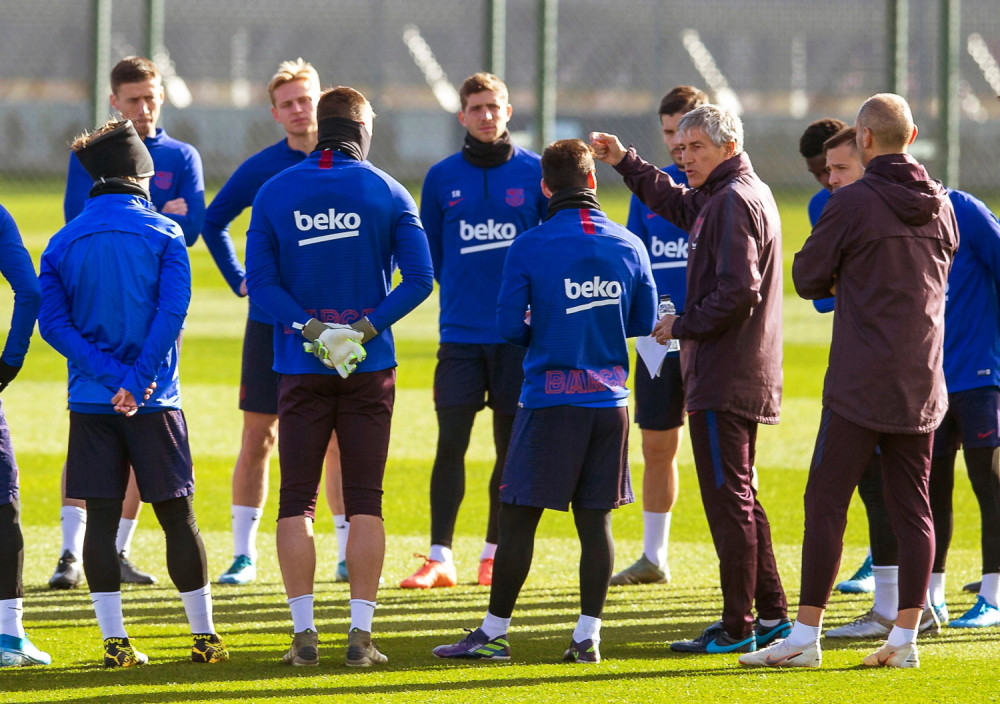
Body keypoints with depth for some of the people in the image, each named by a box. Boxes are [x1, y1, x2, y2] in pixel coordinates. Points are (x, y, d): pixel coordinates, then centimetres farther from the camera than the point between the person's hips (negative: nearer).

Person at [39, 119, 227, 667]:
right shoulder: (164, 233, -1)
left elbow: (53, 323, -2)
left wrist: (111, 376, -8)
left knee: (101, 518, 2)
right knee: (177, 514, 5)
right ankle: (204, 636, 9)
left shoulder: (64, 243, 6)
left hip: (90, 401, 2)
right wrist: (136, 381, -14)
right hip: (155, 403, -1)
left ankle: (115, 641, -2)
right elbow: (172, 311, -12)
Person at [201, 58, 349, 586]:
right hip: (271, 321, 0)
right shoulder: (260, 169, 1)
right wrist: (238, 280, 5)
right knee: (258, 438, 0)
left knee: (338, 440, 4)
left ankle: (347, 553, 10)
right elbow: (213, 222, 13)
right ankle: (243, 553, 5)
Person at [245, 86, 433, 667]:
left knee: (297, 503, 5)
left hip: (302, 369, 0)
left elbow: (260, 280, -6)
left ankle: (304, 634, -2)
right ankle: (361, 635, -1)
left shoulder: (276, 193, 1)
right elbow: (418, 277, -9)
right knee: (365, 502, 3)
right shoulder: (387, 193, -1)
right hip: (369, 368, 0)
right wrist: (366, 327, -8)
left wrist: (310, 328, -9)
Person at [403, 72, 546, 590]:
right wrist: (462, 294, 7)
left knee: (512, 445, 4)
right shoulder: (442, 177, 4)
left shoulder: (536, 173, 1)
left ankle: (494, 553, 14)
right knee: (451, 442, -5)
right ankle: (439, 558, -3)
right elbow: (430, 252, 13)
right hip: (460, 333, 0)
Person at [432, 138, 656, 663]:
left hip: (549, 400, -3)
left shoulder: (529, 247, -8)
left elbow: (509, 325, -9)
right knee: (595, 519, 6)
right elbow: (645, 321, 9)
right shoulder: (628, 246, 2)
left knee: (519, 516, 3)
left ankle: (494, 633, 7)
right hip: (609, 401, 3)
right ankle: (587, 635, 4)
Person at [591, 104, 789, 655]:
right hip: (743, 376, 10)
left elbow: (737, 291, -23)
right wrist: (625, 162, 29)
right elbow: (678, 204, 35)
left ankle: (737, 628, -4)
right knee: (739, 497, 15)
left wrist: (683, 326, -11)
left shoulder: (735, 201, -15)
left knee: (727, 497, -6)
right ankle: (771, 614, 18)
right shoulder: (734, 195, 16)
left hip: (724, 377, -10)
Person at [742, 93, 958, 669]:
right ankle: (905, 637, 6)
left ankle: (806, 636, -2)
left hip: (860, 385, -5)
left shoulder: (853, 203, -10)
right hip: (922, 384, 6)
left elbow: (808, 278, -4)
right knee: (912, 508, 7)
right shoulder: (940, 206, 8)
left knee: (826, 503, -1)